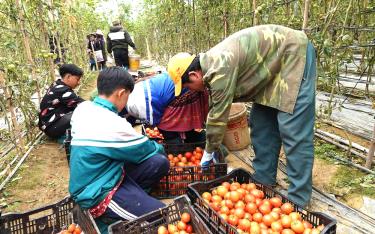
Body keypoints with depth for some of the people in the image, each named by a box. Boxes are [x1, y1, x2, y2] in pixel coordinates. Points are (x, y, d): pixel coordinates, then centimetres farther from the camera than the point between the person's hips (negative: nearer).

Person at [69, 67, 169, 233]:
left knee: (160, 163, -1)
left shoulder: (83, 108, -2)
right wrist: (160, 148, 10)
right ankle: (106, 220, 0)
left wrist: (132, 137, 12)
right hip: (97, 195, -8)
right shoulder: (113, 125, -27)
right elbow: (145, 150, -11)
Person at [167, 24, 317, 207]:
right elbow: (214, 109, 11)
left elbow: (218, 116, -19)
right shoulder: (211, 64, 2)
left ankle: (298, 199, -2)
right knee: (260, 123, 9)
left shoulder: (220, 70, -28)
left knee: (294, 130, -12)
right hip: (275, 62, 10)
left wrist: (208, 152, -2)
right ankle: (263, 181, 20)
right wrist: (211, 148, 18)